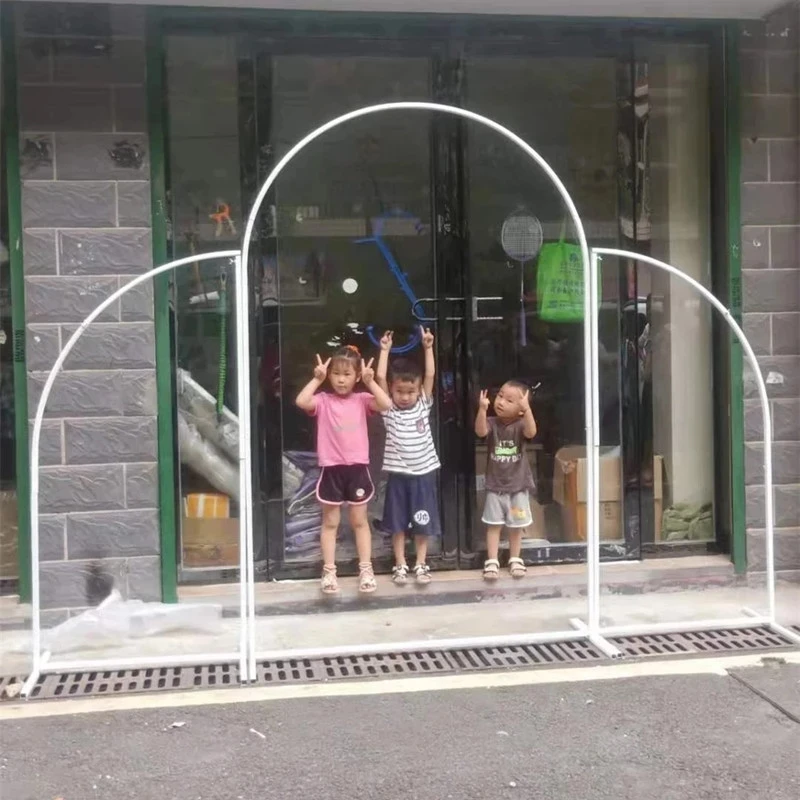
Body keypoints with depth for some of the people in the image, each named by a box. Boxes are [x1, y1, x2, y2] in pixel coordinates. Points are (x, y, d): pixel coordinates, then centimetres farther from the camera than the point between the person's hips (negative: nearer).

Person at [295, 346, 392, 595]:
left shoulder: (362, 400, 1)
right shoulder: (323, 401, -3)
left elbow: (386, 404, -15)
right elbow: (301, 401, -21)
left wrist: (370, 382, -17)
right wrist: (317, 379, -18)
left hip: (357, 468, 1)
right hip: (331, 469, -1)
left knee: (360, 521, 11)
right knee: (330, 522, 9)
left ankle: (365, 570, 18)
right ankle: (329, 571, 16)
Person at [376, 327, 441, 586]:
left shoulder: (424, 405, 3)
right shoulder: (388, 409, -2)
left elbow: (430, 375, -5)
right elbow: (380, 378, -10)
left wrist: (428, 347, -9)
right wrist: (385, 349, -8)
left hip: (424, 472, 1)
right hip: (398, 473, -1)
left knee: (423, 523, 6)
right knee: (398, 523, 6)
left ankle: (421, 565, 16)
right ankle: (400, 565, 15)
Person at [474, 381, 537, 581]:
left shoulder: (520, 425, -9)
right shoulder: (492, 423, -6)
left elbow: (531, 433, -31)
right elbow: (480, 432, -28)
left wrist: (527, 408, -43)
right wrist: (482, 409, -42)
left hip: (518, 485, 0)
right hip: (495, 485, 0)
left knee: (516, 526, 11)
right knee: (494, 525, 3)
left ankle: (515, 559, 25)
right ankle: (492, 561, 8)